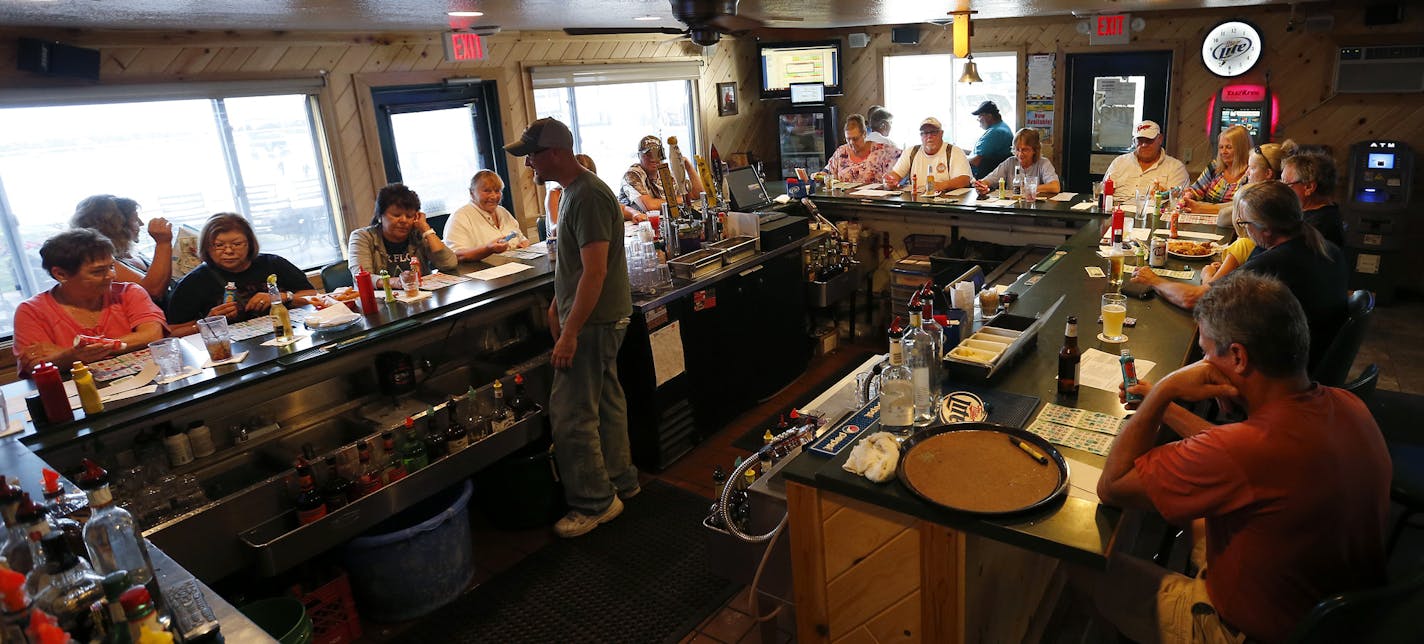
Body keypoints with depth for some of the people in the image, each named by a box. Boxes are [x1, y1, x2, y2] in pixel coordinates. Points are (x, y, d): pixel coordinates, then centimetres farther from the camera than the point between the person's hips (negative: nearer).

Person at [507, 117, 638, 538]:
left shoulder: (588, 197, -21)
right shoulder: (574, 190, 11)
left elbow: (595, 271, -26)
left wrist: (570, 333, -25)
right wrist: (558, 305, 21)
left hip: (594, 322, -10)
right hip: (598, 318, 10)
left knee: (571, 414, -4)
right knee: (605, 401, 18)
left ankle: (594, 503, 10)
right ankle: (620, 481, 32)